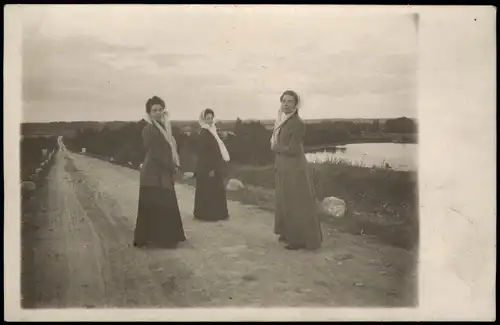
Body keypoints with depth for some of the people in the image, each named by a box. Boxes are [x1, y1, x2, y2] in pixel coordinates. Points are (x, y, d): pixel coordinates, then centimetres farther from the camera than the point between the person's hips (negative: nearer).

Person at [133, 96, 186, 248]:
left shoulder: (164, 126, 13)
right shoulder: (148, 130, -14)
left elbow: (171, 147, 15)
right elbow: (155, 153, -20)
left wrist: (175, 165, -1)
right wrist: (172, 166, -12)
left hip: (165, 172, 9)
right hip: (153, 174, -9)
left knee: (166, 206, 14)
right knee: (154, 206, -5)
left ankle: (165, 237, 24)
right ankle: (150, 238, 2)